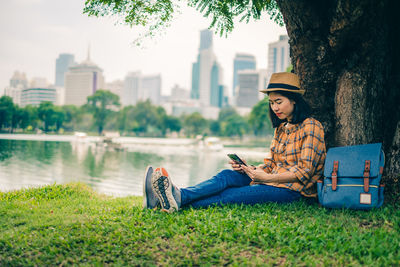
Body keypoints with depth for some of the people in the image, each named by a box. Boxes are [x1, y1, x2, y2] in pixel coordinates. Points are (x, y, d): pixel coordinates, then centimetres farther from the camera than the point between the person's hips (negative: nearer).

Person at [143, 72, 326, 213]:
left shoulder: (311, 127, -7)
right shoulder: (281, 128, 18)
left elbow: (304, 171, -14)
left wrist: (267, 177, -19)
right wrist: (249, 169, -4)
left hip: (293, 190, -7)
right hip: (273, 180, 7)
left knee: (231, 195, -26)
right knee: (228, 175, -18)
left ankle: (179, 198, -39)